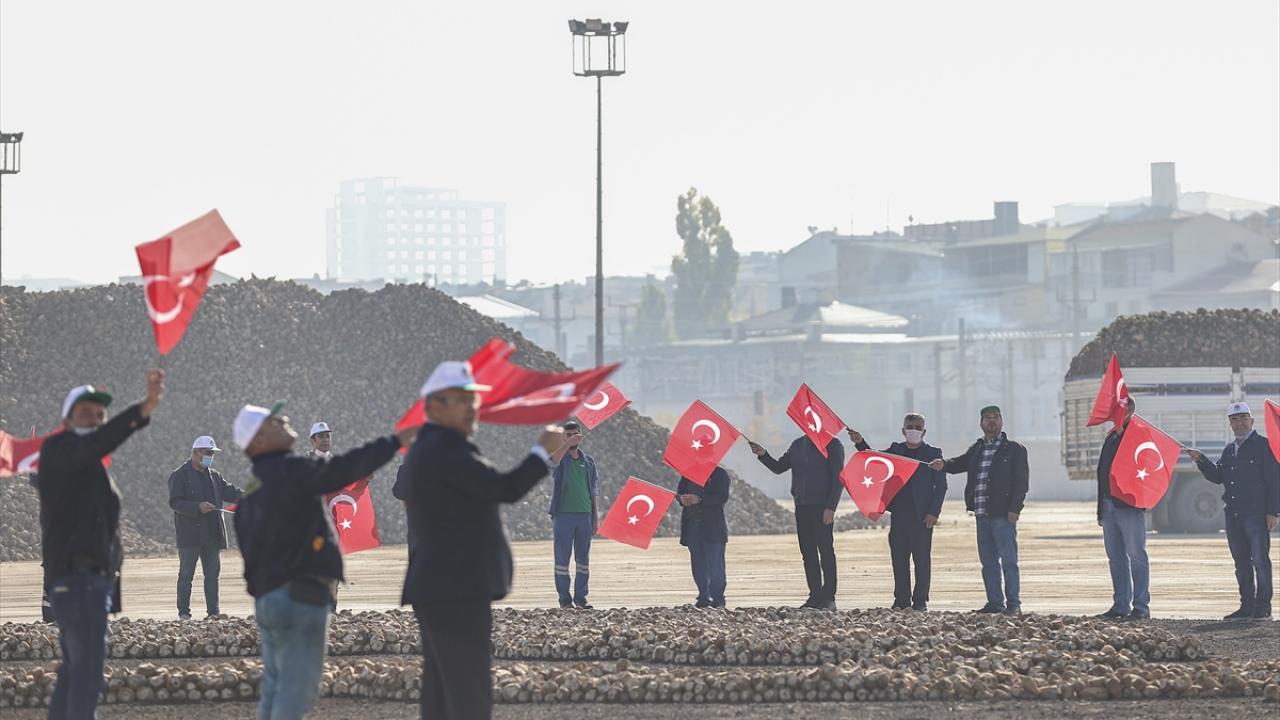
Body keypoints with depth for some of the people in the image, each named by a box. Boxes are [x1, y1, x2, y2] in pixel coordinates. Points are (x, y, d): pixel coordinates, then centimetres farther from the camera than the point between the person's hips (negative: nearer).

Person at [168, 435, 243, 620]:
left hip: (211, 535, 6)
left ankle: (213, 612, 8)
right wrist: (198, 507, -25)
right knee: (186, 574, -3)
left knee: (212, 573, 6)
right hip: (189, 534, -6)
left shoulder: (214, 476, 16)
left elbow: (228, 492, 15)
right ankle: (183, 612, 0)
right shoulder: (179, 475, -4)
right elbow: (175, 502, -12)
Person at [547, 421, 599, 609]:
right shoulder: (561, 458, 4)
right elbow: (552, 461, -24)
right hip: (563, 514, -4)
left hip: (584, 515, 4)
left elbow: (593, 492, 15)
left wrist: (595, 518, 10)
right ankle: (564, 598, 2)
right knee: (562, 558, -2)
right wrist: (568, 445, -30)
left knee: (583, 559, 5)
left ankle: (580, 597, 9)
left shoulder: (588, 461, 14)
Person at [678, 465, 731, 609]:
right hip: (692, 526, 5)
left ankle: (717, 598, -1)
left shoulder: (719, 474, -1)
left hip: (712, 527, -5)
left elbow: (722, 496, -13)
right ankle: (703, 597, 11)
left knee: (715, 564, -6)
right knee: (698, 565, 5)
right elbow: (680, 490, 15)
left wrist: (699, 500, -23)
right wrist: (681, 498, -10)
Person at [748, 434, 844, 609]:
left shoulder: (832, 445, -3)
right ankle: (815, 596, 8)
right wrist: (763, 455, 2)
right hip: (802, 506, 6)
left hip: (822, 507, -6)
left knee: (826, 550, -7)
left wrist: (831, 507, -15)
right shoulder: (798, 444, 15)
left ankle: (828, 598, -5)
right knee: (808, 552, 5)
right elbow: (778, 468, 21)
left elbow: (838, 479, -7)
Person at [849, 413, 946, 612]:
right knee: (899, 559, 4)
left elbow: (941, 485, -1)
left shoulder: (933, 454, 2)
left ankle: (920, 601, 1)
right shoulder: (896, 450, 15)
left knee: (922, 559, -3)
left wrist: (933, 513, -9)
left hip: (922, 516, -4)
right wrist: (861, 444, -8)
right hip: (899, 513, 4)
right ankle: (902, 600, 9)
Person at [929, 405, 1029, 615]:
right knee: (988, 561, 8)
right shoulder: (977, 449, 17)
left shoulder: (1014, 450, 0)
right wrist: (944, 465, -10)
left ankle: (1013, 604, -3)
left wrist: (1015, 508, -13)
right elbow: (962, 462, 13)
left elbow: (1021, 480, -5)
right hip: (982, 515, 6)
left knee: (1008, 560, -6)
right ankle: (995, 603, 14)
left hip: (1003, 514, -6)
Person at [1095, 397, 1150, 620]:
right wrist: (1101, 509, 20)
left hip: (1130, 507, -8)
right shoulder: (1112, 437, 18)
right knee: (1116, 557, 9)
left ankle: (1141, 606, -4)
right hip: (1110, 507, 8)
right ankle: (1121, 605, 13)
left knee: (1136, 556, -6)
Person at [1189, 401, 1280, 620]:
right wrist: (1201, 460, 4)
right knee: (1241, 562, 8)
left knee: (1260, 560, -6)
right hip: (1233, 515, 7)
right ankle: (1247, 606, 13)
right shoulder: (1229, 450, 19)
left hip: (1256, 514, -7)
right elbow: (1217, 476, 19)